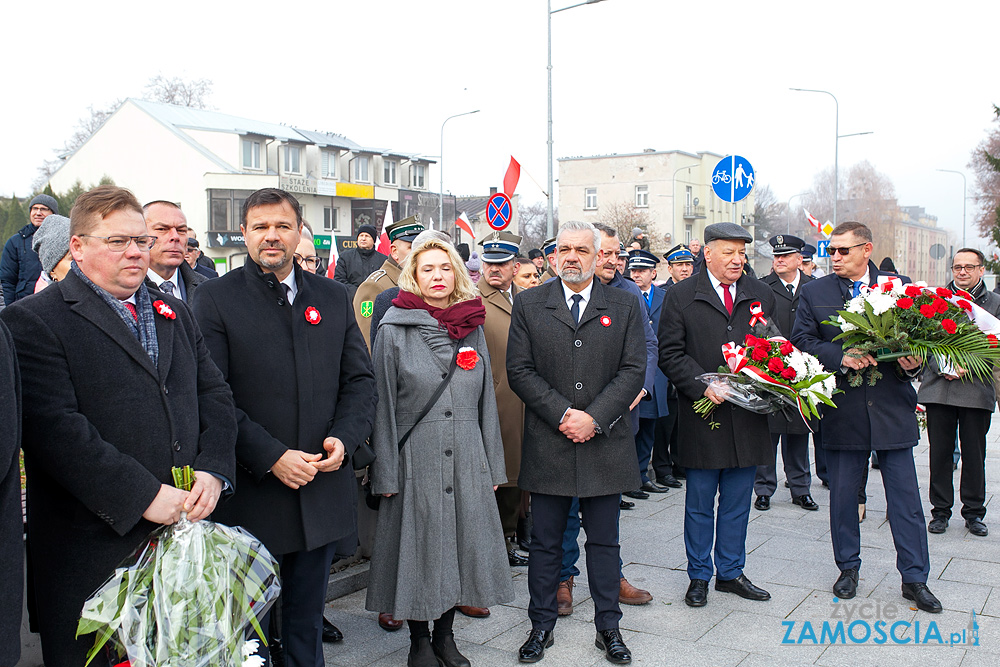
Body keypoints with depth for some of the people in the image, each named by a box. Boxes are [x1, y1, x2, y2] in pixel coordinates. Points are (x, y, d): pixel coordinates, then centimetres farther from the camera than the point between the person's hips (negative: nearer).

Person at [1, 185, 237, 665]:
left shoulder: (175, 315, 15)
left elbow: (215, 396, 11)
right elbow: (56, 429, -18)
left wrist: (213, 470, -6)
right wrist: (144, 496, -20)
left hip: (183, 525, 6)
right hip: (91, 548, -5)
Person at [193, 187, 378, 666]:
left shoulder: (333, 297, 8)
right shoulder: (216, 299, -4)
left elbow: (360, 381, 8)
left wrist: (344, 438, -9)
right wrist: (271, 457, -17)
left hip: (322, 489, 3)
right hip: (250, 495, -3)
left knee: (307, 618, 18)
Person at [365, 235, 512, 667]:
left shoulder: (472, 329, 8)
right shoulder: (393, 331, -2)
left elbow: (486, 400, 10)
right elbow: (383, 404, -4)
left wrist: (492, 466, 8)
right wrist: (385, 472, -7)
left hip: (467, 459, 4)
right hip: (416, 458, -3)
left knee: (461, 544, 10)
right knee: (419, 547, 5)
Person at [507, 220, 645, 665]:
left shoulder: (625, 305, 5)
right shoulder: (528, 305, 3)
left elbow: (633, 369, -2)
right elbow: (519, 370, -3)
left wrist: (594, 418, -13)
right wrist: (562, 415, -13)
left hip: (606, 443, 1)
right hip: (547, 445, 0)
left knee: (604, 541, 12)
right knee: (545, 542, 10)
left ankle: (608, 627, 27)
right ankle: (542, 625, 26)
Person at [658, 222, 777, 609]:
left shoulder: (762, 295, 9)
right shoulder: (681, 297, -1)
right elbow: (670, 354, -6)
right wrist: (703, 386, -17)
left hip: (748, 417, 3)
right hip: (703, 417, -3)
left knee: (737, 501, 13)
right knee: (700, 503, 8)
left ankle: (731, 572, 28)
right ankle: (699, 576, 22)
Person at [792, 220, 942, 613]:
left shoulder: (900, 286, 4)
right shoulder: (814, 293, 3)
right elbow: (801, 341, -3)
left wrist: (913, 361, -14)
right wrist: (840, 357, -18)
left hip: (893, 408, 0)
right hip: (842, 411, 0)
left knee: (905, 496, 4)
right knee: (842, 495, 11)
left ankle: (914, 577, 18)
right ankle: (848, 568, 29)